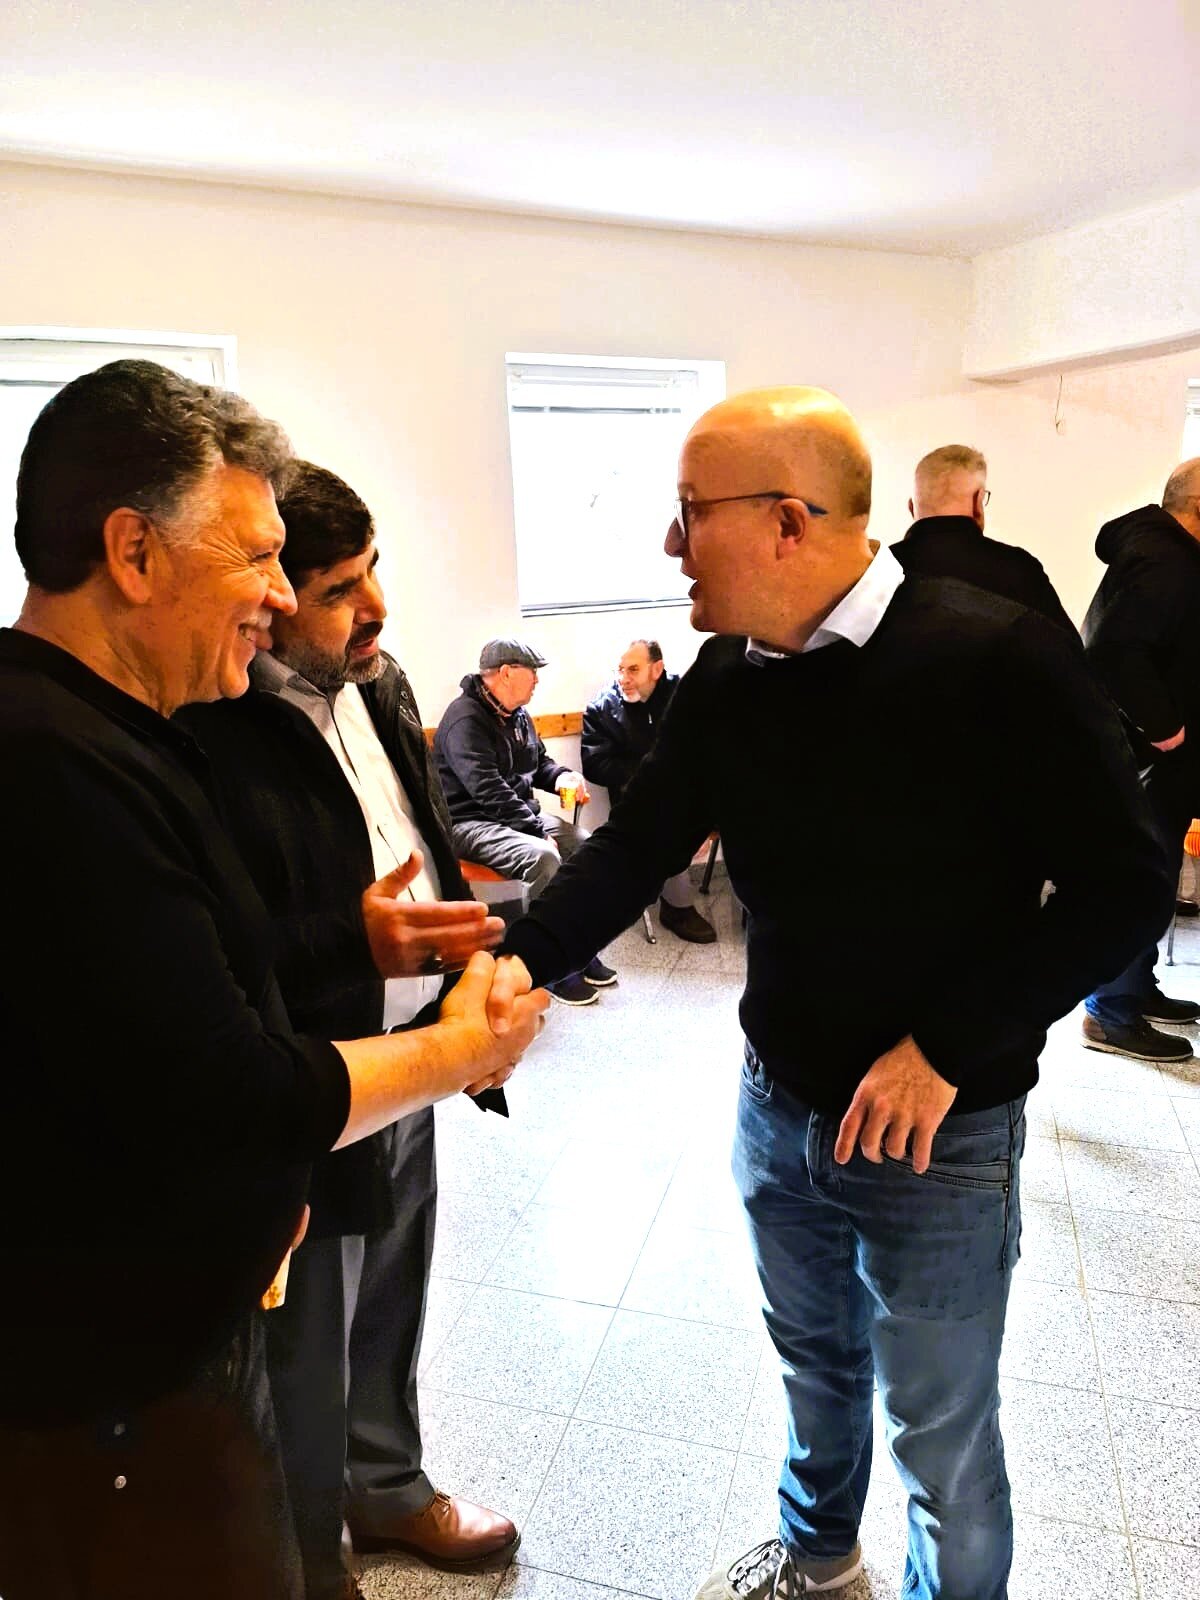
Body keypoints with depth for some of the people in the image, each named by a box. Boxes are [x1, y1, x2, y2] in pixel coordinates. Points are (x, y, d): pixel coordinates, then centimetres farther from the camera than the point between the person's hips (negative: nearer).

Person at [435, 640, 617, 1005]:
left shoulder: (517, 715, 11)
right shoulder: (465, 719, -18)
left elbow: (539, 763, 25)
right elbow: (489, 790, -26)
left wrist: (563, 777, 1)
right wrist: (539, 830, -26)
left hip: (520, 814, 9)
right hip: (471, 823, -9)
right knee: (544, 857, -32)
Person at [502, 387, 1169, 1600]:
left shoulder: (998, 660, -20)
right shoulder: (724, 678, -4)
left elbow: (1123, 883, -17)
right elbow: (635, 844, -1)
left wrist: (946, 1049, -20)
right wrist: (515, 967, -15)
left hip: (941, 1135, -5)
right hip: (776, 1109, 5)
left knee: (941, 1439, 14)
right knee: (815, 1361, 28)